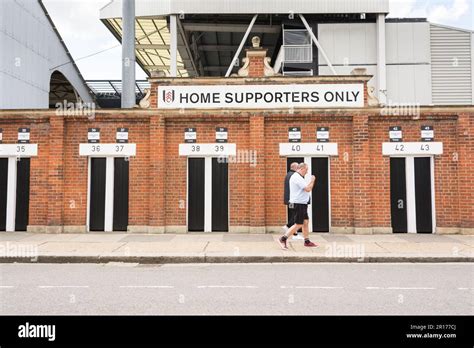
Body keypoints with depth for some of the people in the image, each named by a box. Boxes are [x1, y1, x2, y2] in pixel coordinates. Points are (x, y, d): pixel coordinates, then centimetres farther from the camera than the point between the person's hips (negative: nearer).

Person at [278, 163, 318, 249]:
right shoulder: (297, 178, -18)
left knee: (306, 222, 14)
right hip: (299, 204, -11)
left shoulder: (297, 177, 17)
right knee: (299, 224, -6)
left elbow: (305, 189, 23)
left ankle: (307, 241, 21)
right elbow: (308, 189, -21)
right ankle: (283, 239, -2)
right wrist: (312, 180, -7)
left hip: (302, 204, 11)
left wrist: (311, 182, 12)